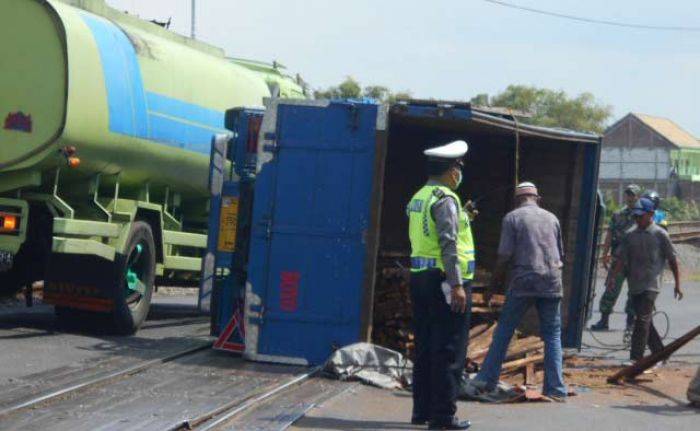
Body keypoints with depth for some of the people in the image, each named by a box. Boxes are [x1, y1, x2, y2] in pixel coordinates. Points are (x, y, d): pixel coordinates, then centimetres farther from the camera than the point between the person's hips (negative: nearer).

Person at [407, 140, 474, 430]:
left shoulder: (419, 198, 14)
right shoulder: (445, 199, -13)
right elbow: (448, 244, -20)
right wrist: (456, 285, -21)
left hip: (420, 277, 9)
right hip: (444, 280, -9)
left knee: (425, 348, 13)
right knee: (449, 351, -5)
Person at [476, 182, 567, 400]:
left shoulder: (512, 218, 1)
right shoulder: (551, 218, 12)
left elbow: (504, 257, -5)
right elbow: (561, 255, 16)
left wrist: (494, 284, 5)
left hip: (522, 283, -3)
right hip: (551, 283, 3)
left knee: (504, 331, 7)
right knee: (553, 335, 7)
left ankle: (487, 379, 9)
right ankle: (555, 388, 2)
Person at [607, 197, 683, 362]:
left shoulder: (660, 234, -3)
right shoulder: (630, 235, 10)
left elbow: (672, 260, 1)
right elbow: (621, 257, 9)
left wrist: (677, 284, 2)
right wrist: (613, 276, -5)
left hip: (650, 285, -5)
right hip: (634, 285, 5)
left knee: (643, 320, -14)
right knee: (645, 322, 11)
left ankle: (636, 358, -15)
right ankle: (660, 353, 24)